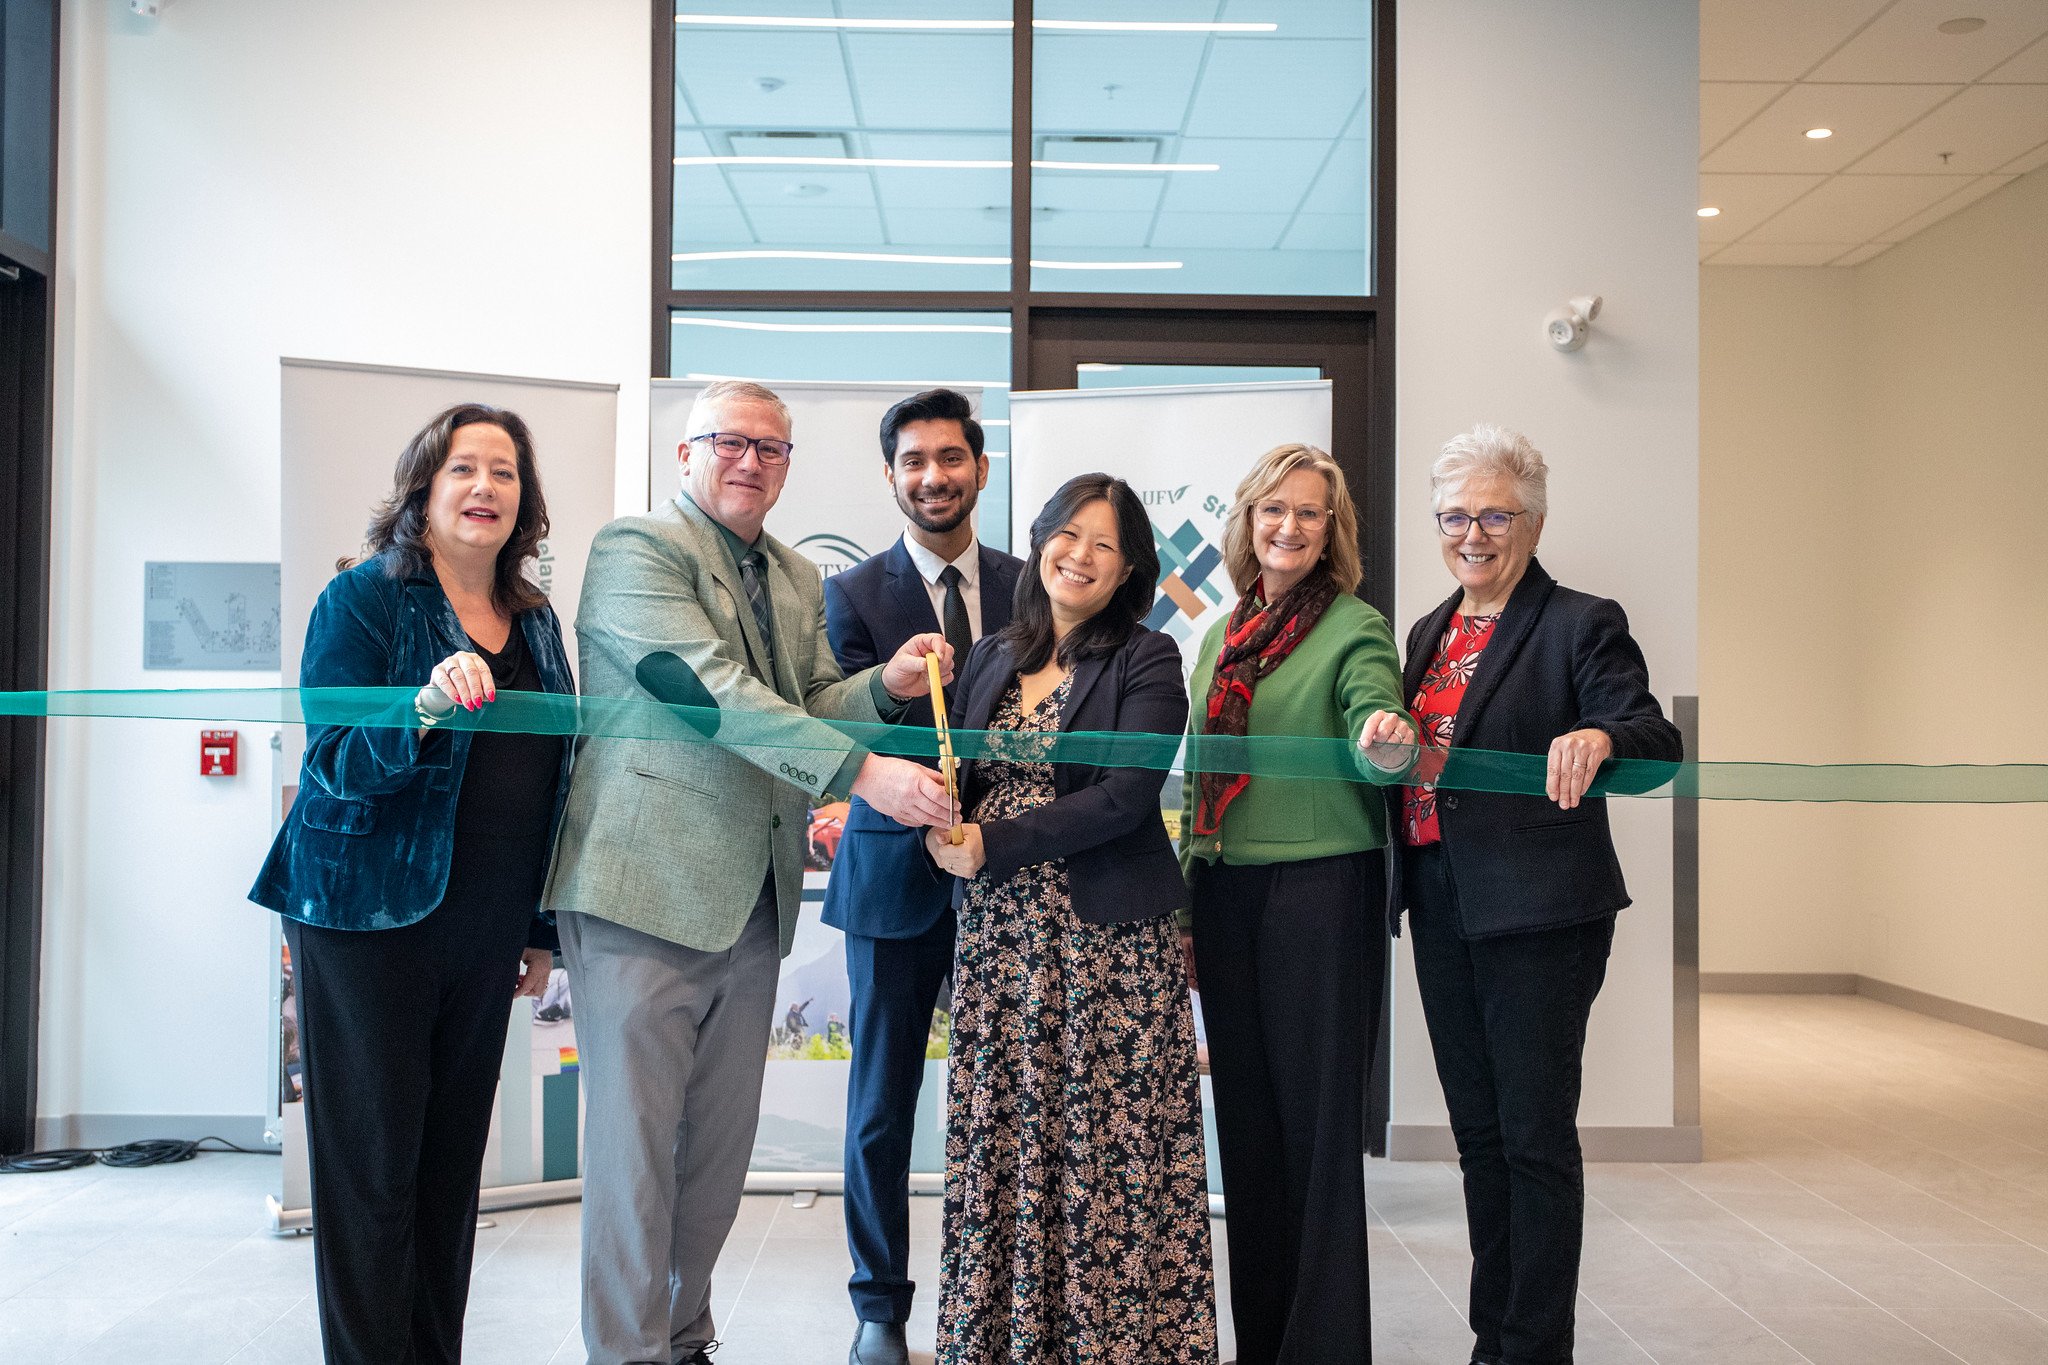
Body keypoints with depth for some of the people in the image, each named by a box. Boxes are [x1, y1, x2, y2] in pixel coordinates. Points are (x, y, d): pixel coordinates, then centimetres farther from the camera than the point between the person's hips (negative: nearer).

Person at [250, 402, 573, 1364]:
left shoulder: (534, 621, 10)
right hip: (371, 922, -5)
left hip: (486, 933, 5)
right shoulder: (364, 597, -6)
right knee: (373, 1164, 1)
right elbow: (336, 764, -13)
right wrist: (427, 705, -33)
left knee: (453, 1158, 12)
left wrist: (542, 929, 15)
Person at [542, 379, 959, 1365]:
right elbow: (713, 689, -19)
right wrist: (861, 773, -26)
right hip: (649, 887, -7)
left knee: (722, 1138, 14)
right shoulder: (635, 548, -6)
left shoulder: (798, 579, 18)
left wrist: (886, 685, -6)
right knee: (637, 1133, -2)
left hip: (754, 899, 7)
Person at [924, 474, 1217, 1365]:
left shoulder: (1146, 661, -2)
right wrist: (942, 825, -9)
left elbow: (1128, 795, -14)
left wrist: (993, 845, -15)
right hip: (997, 936, 5)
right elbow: (958, 781, 15)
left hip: (1106, 934, -4)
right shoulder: (991, 659, 14)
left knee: (1104, 1148, -1)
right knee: (1001, 1138, 6)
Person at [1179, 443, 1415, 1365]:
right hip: (1226, 891, 6)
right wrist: (1186, 908, 16)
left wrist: (1390, 736, -41)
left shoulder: (1355, 627, -2)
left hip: (1321, 888, -6)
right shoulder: (1222, 637, 15)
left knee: (1319, 1119, -1)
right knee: (1247, 1116, 10)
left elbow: (1375, 727, -17)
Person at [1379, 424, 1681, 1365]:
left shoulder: (1582, 624, -6)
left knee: (1535, 1135, 1)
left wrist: (1598, 737, -39)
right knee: (1478, 1132, 15)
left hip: (1537, 914, -7)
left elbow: (1658, 746, -18)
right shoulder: (1430, 632, 15)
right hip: (1441, 910, 7)